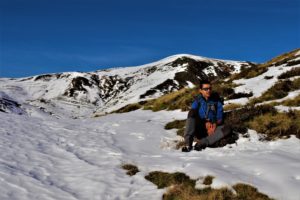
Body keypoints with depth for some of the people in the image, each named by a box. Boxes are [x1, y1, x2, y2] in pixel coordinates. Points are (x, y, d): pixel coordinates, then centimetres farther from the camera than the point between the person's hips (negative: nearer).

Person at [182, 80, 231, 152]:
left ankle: (202, 143, -37)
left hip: (212, 129, 1)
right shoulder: (197, 101, 7)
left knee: (227, 129, -26)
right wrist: (205, 122, -19)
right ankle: (188, 144, -36)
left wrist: (215, 124, -17)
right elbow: (192, 114, -6)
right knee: (191, 114, -27)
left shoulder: (216, 101, 10)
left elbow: (220, 117, 5)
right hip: (198, 129, -1)